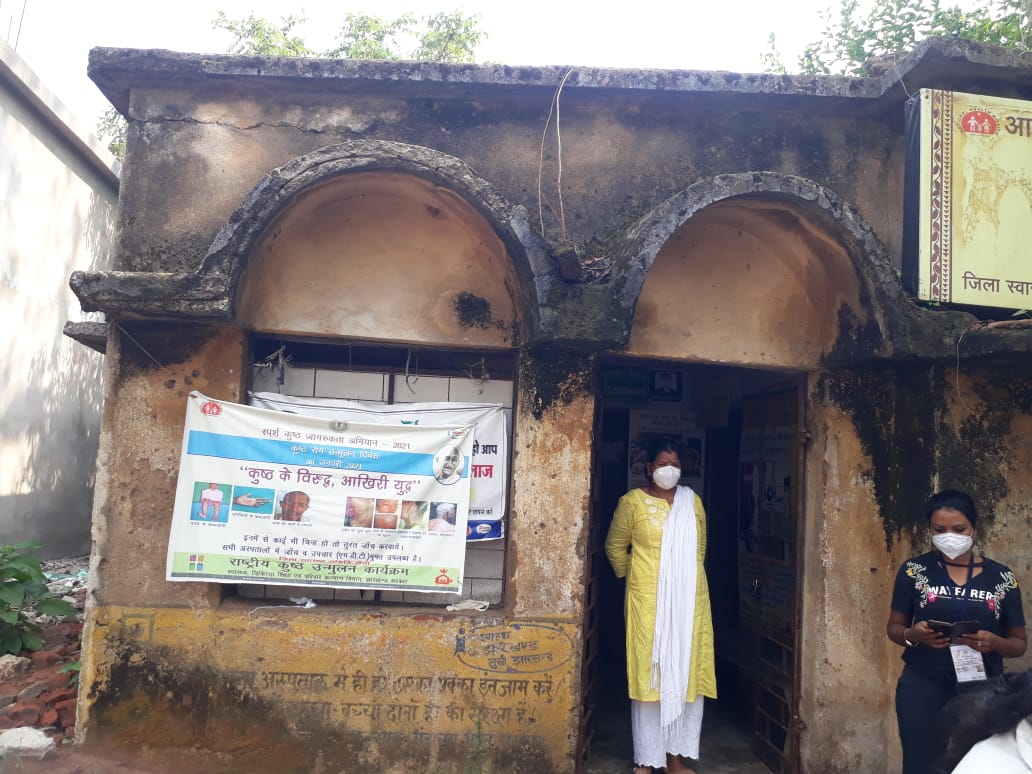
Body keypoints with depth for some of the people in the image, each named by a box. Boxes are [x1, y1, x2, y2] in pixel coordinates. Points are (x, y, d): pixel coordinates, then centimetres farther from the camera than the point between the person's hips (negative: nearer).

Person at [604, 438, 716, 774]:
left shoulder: (692, 501, 7)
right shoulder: (633, 501, -4)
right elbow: (615, 546, 4)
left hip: (689, 599, 4)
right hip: (649, 600, -4)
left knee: (686, 672, 7)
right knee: (648, 672, 1)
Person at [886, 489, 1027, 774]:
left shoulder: (1002, 578, 2)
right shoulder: (914, 570, -1)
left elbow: (1019, 643, 7)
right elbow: (894, 627, 4)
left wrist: (994, 643, -15)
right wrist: (913, 635, -18)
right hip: (923, 689, -1)